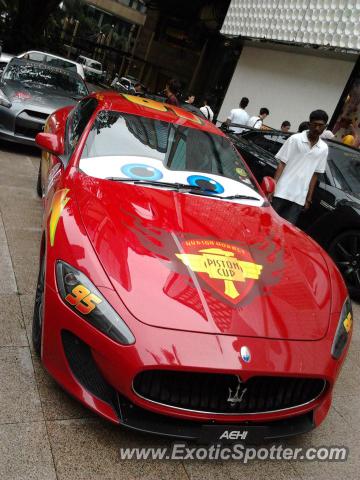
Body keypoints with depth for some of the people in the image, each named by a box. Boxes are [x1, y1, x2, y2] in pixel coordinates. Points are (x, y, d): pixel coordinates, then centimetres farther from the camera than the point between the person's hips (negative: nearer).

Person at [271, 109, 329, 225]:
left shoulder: (323, 148, 8)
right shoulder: (295, 139, -3)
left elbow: (314, 175, 12)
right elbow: (282, 163, -2)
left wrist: (309, 199, 10)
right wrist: (273, 185, -10)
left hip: (299, 198, 3)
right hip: (282, 192, -3)